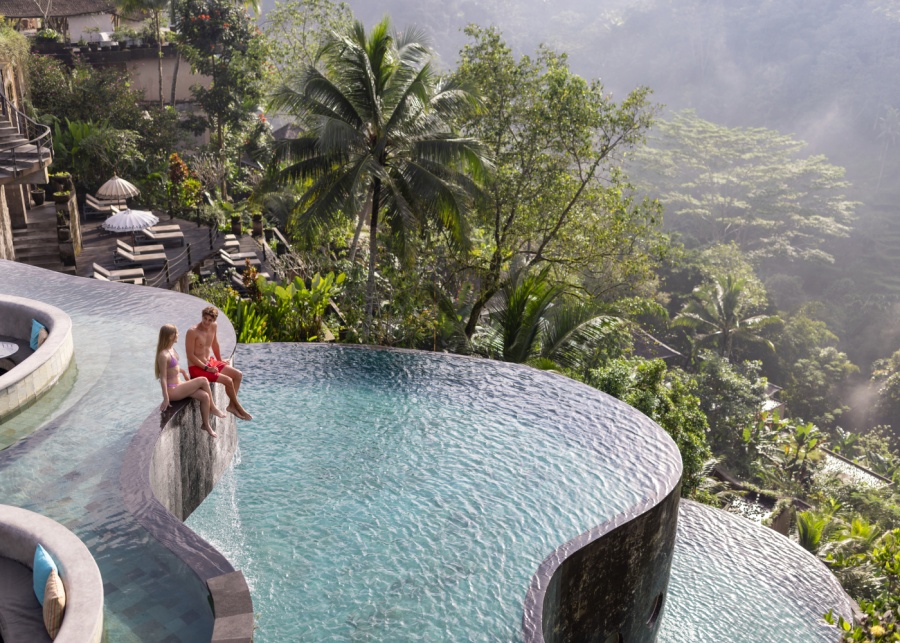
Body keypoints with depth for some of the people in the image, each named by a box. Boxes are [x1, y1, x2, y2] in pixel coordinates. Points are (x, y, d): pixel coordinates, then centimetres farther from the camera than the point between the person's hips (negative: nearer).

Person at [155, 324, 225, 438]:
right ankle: (213, 408, 4)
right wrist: (166, 399, -23)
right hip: (172, 390, -9)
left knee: (205, 396, -6)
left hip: (178, 385, 9)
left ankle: (206, 425, 5)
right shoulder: (163, 355, -23)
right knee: (203, 381, -14)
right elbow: (163, 378, -23)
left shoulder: (171, 349, 4)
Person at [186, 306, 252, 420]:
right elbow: (190, 355, -21)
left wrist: (220, 360, 20)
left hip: (210, 362, 8)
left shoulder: (214, 326, -2)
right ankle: (238, 407, 3)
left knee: (238, 375, 1)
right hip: (197, 368, -8)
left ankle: (231, 405, 7)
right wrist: (206, 368, -22)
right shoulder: (192, 332, -23)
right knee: (228, 380, -19)